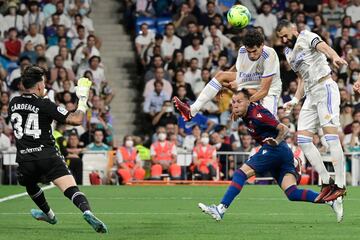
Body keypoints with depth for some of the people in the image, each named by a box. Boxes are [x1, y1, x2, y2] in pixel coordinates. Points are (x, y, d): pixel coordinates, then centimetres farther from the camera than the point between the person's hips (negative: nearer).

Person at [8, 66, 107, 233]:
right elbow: (76, 119, -10)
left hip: (24, 158, 4)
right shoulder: (45, 105, -5)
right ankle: (87, 212, -40)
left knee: (30, 185, 35)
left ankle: (49, 214, 51)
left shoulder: (13, 104, 10)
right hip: (47, 155, -4)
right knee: (71, 189, -15)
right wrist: (83, 100, 6)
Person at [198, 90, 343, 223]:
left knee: (241, 173, -12)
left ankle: (221, 209, -17)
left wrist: (276, 141, -33)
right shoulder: (246, 114, 12)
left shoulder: (256, 114, -14)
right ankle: (331, 200, -12)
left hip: (274, 149, -9)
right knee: (292, 193, -4)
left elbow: (284, 129, -16)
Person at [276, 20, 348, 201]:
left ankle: (340, 185, -19)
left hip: (325, 89, -9)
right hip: (311, 96, 9)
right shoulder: (288, 53, 23)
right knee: (303, 139, 0)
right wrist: (294, 101, 15)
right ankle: (327, 183, 0)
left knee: (331, 136, -16)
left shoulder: (306, 37, -1)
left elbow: (323, 46, -23)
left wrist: (335, 57, -45)